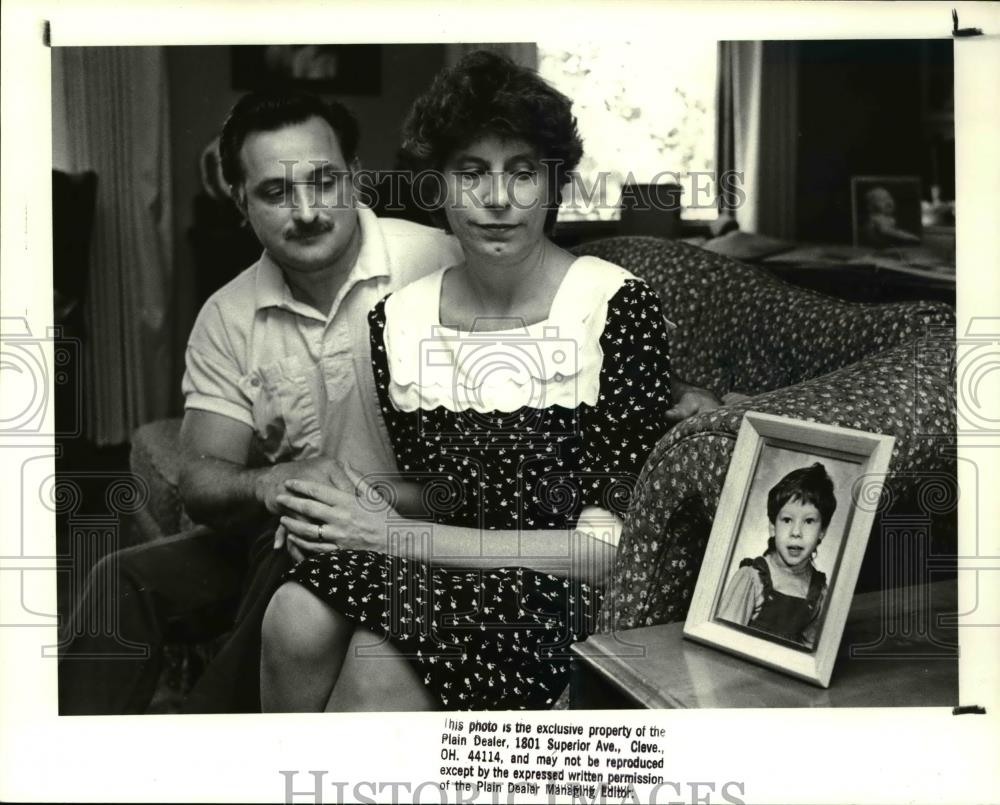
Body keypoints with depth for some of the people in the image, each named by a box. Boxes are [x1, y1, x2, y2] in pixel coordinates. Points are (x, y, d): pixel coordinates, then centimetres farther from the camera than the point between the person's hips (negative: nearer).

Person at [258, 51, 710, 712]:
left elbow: (608, 544, -13)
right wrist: (330, 502, -9)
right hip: (435, 579, 4)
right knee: (296, 618, -27)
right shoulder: (397, 317, 4)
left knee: (381, 661, -32)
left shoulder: (619, 308, -10)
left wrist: (397, 536, -16)